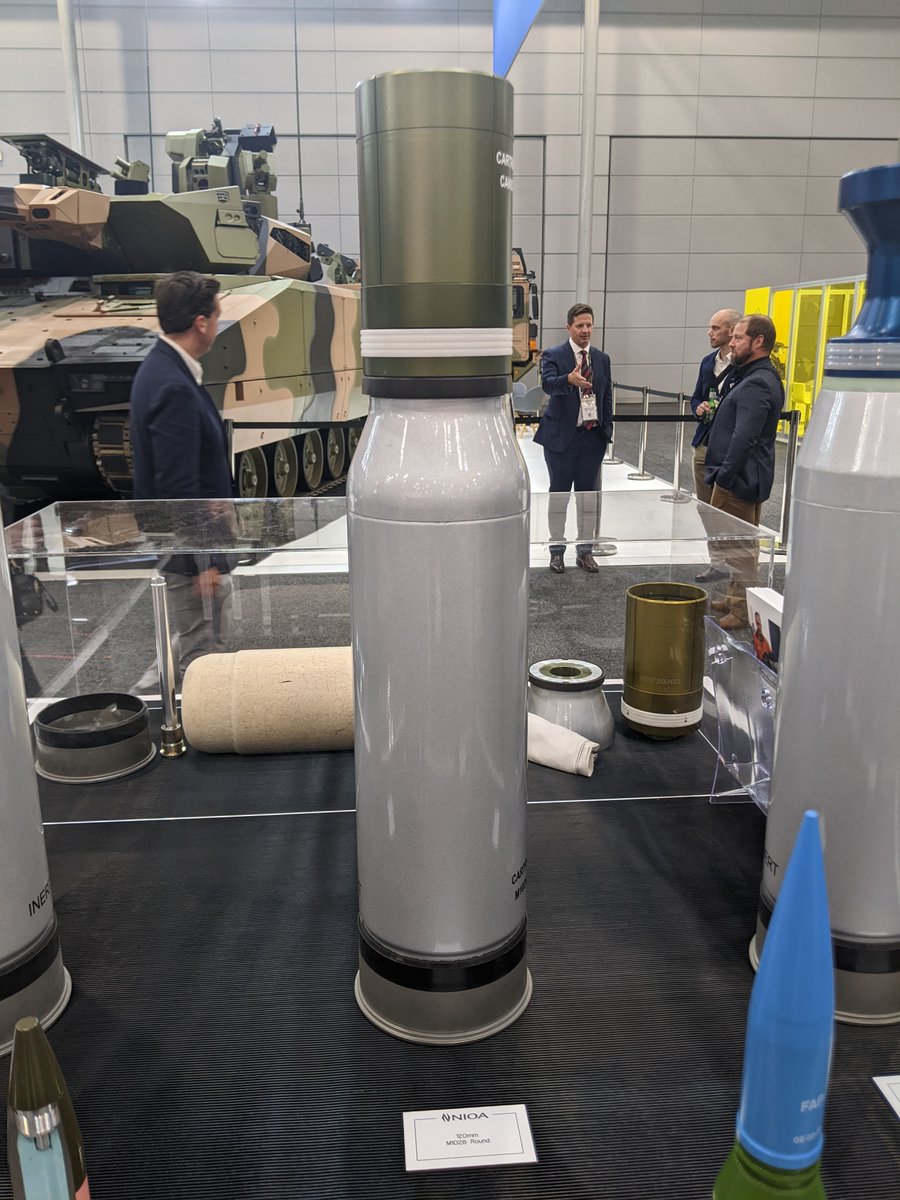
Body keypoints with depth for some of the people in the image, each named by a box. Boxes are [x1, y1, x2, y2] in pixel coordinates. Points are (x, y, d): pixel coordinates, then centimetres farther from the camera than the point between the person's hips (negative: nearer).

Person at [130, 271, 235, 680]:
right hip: (190, 549, -10)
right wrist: (203, 562, -21)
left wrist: (219, 504, 19)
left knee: (194, 640, 24)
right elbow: (177, 489, -26)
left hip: (185, 538, 10)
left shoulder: (161, 369, 6)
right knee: (204, 654, 4)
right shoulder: (174, 387, -25)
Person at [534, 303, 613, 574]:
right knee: (559, 495, 4)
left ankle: (585, 549, 19)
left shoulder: (602, 359, 11)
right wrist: (569, 379, -44)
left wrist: (607, 431, 7)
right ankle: (557, 549, 14)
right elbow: (548, 383, -24)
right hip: (561, 436, -4)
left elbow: (607, 397, 13)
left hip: (593, 437, 4)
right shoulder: (553, 355, -4)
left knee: (589, 495, 8)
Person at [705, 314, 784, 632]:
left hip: (740, 478, -11)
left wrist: (724, 476, -22)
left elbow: (744, 438, -25)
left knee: (739, 545, -3)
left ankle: (743, 609, 6)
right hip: (746, 476, 11)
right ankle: (735, 599, 32)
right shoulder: (760, 377, 14)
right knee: (741, 543, 19)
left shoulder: (756, 384, -20)